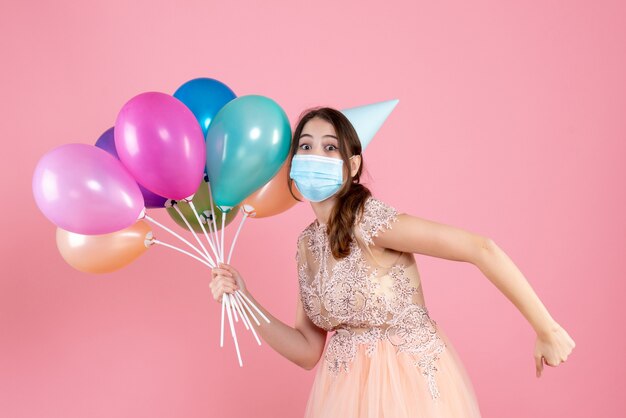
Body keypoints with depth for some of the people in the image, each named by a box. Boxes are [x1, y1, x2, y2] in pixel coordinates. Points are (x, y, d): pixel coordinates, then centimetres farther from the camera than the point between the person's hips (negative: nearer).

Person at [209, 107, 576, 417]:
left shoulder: (366, 220, -19)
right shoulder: (308, 244, 2)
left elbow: (481, 248, -24)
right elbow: (309, 351, 4)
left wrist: (547, 331, -19)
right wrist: (244, 301, -5)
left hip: (410, 386, -6)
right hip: (346, 388, 6)